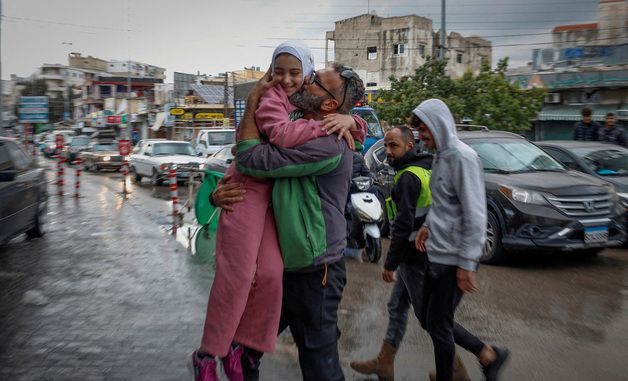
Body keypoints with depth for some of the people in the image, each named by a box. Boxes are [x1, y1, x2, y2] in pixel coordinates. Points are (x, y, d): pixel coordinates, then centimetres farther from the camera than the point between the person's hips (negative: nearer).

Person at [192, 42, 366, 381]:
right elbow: (282, 135, -26)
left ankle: (237, 346, 13)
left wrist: (349, 120, -6)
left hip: (276, 194, 6)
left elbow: (360, 130, 17)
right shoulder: (270, 96, -6)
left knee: (270, 273, -4)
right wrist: (324, 125, -20)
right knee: (236, 274, -9)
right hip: (247, 188, -6)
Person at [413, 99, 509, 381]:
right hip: (436, 254, 9)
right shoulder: (440, 156, 10)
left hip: (452, 259, -9)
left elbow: (475, 215, -20)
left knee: (438, 326, 4)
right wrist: (428, 226, 6)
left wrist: (466, 263, -19)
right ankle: (488, 355, 30)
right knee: (432, 321, 16)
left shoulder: (462, 157, -17)